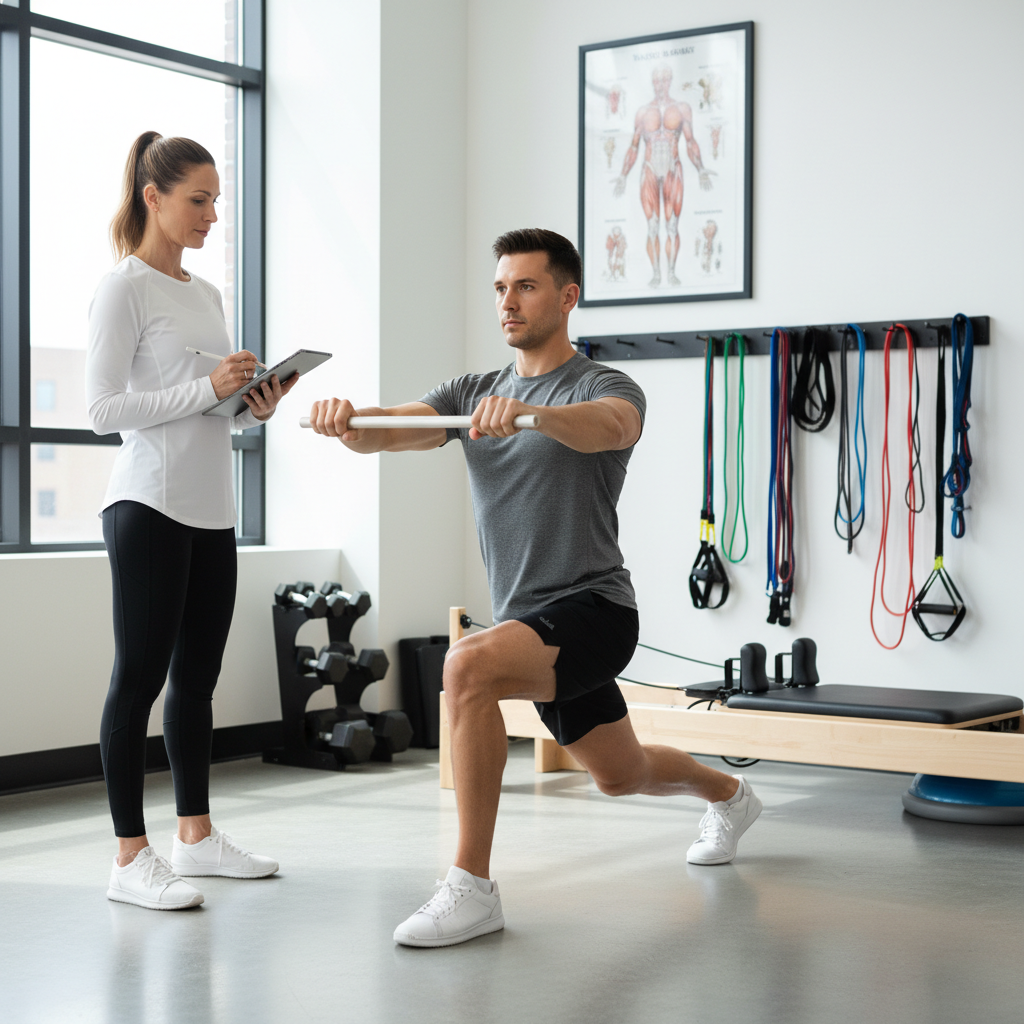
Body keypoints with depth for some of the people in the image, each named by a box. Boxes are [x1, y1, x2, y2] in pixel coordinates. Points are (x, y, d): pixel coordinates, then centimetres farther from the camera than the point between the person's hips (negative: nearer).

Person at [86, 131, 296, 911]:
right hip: (150, 508, -8)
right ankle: (131, 857, -2)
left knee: (199, 677, 11)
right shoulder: (124, 289, -6)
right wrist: (205, 390, -20)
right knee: (141, 676, -5)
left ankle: (196, 835, 20)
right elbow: (105, 409, -13)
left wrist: (256, 407, 1)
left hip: (213, 510, 8)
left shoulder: (206, 294, 17)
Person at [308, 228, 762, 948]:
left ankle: (473, 888, -26)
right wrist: (349, 422, -33)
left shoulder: (606, 387, -9)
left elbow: (606, 427, -35)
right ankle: (730, 796, 59)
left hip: (592, 609, -8)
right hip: (532, 620, 8)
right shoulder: (473, 393, 9)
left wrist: (530, 413, -56)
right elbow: (392, 431, -9)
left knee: (469, 666, -34)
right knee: (623, 775, 26)